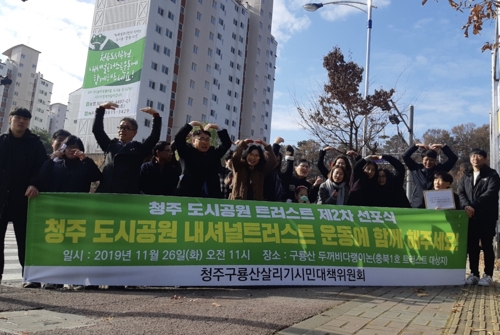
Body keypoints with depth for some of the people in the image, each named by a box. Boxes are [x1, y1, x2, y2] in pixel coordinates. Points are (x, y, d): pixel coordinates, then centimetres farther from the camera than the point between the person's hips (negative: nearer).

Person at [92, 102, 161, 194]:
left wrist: (156, 116, -10)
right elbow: (97, 129, 13)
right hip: (105, 193, 3)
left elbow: (155, 136, -1)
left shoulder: (139, 149, 10)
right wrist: (101, 109, 5)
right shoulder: (110, 145, 18)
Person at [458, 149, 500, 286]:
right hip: (470, 216, 4)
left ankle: (488, 275, 9)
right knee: (472, 246, 5)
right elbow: (460, 192, 5)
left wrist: (474, 206, -21)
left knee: (487, 245, 1)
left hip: (487, 216, -4)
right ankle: (474, 274, 13)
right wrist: (466, 206, -15)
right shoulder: (466, 176, 15)